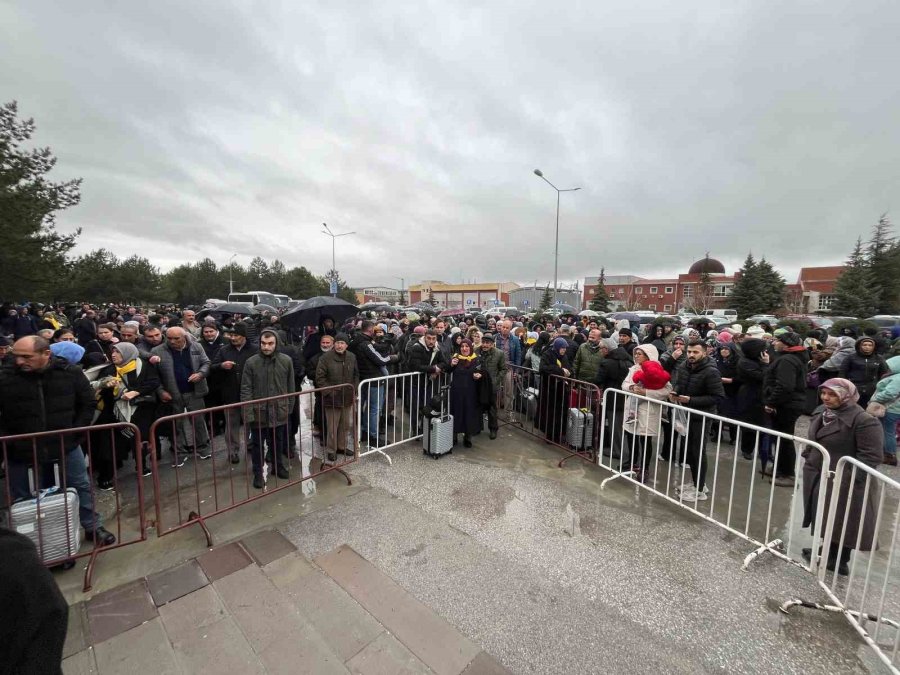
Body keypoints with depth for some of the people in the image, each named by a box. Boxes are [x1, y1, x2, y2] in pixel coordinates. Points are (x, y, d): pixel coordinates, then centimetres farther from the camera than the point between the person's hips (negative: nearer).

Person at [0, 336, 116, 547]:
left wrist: (76, 431, -5)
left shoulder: (71, 372, -9)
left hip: (66, 445, 1)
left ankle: (93, 528, 31)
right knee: (23, 497, 11)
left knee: (81, 486, 14)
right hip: (21, 450, 0)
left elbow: (88, 404, 1)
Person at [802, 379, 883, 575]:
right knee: (825, 517, 20)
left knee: (842, 522, 8)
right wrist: (807, 458, 11)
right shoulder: (821, 411, 4)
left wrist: (846, 477, -23)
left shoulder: (864, 420, -19)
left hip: (845, 482, -7)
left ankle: (839, 561, 24)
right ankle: (828, 552, 37)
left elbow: (871, 455, -19)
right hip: (817, 477, 7)